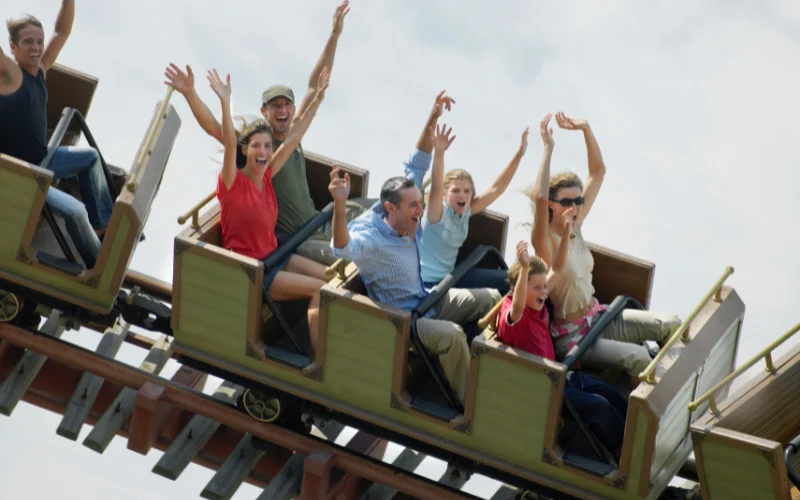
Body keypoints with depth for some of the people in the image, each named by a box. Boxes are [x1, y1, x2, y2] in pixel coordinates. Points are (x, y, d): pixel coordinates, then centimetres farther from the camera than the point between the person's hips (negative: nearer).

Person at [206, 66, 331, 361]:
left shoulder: (266, 176, 3)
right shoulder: (234, 182, -16)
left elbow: (294, 137, 7)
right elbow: (229, 143, -33)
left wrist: (317, 99, 6)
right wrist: (225, 103, -46)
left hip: (272, 256, 8)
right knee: (320, 289, -17)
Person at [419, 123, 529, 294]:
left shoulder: (465, 212, 1)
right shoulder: (437, 213, -17)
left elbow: (496, 189, 1)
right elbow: (436, 188, -37)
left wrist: (519, 154, -8)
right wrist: (439, 153, -54)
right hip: (427, 283, -9)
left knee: (507, 280, 9)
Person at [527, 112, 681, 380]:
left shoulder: (575, 227, 1)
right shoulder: (545, 241, -20)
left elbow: (598, 172, 4)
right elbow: (539, 197, -41)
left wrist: (586, 129, -10)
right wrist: (548, 148, -37)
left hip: (598, 316, 8)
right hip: (571, 336, -8)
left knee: (671, 324, 0)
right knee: (639, 358, -27)